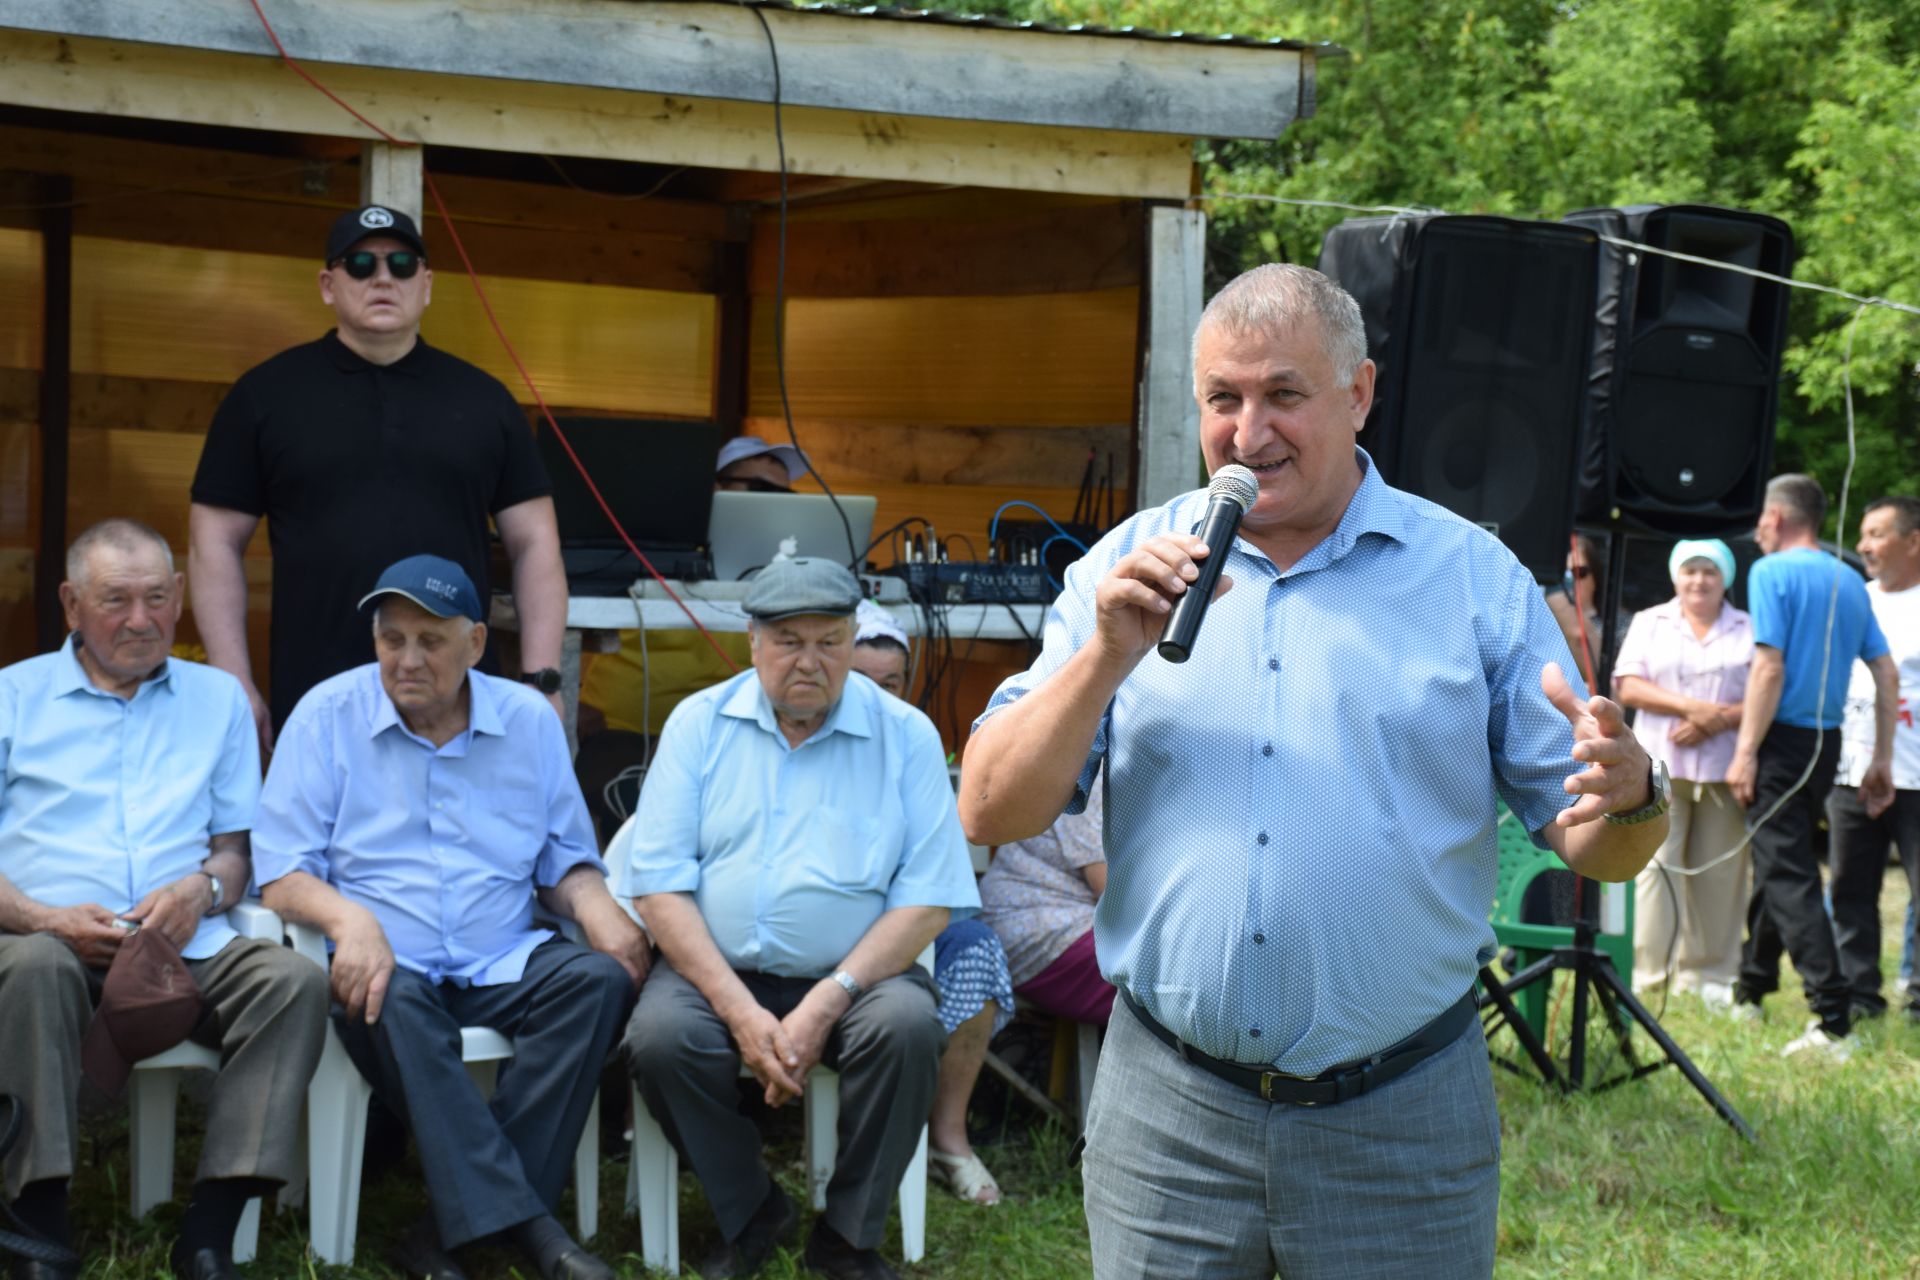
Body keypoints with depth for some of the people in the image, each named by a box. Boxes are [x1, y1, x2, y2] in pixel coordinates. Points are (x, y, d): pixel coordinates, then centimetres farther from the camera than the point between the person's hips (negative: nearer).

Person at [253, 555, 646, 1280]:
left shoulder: (529, 721, 11)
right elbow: (279, 875, -2)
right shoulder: (326, 716, 3)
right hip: (386, 965, -3)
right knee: (393, 999, -37)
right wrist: (348, 918, -24)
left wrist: (592, 900, -9)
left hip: (502, 965, 3)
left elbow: (565, 861, 16)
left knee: (599, 977, -27)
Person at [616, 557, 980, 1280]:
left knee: (908, 1024, -30)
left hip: (852, 975, -1)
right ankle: (752, 1215, 0)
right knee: (658, 1037, -28)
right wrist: (740, 1012, -17)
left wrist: (826, 1005, -18)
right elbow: (659, 884, -4)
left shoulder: (905, 735, 0)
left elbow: (929, 896, -6)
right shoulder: (700, 723, 3)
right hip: (717, 970, 1)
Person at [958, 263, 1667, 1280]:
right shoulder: (1126, 569, 5)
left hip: (1401, 1125, 0)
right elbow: (991, 815, -1)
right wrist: (1108, 656, -14)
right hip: (1165, 1110, 1)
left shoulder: (1474, 578, 3)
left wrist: (1629, 796, -21)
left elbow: (1598, 847, 2)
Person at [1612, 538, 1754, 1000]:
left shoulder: (1749, 630, 12)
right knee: (1656, 866, -6)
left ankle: (1709, 975, 8)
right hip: (1661, 766, 0)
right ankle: (1649, 973, -2)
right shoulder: (1649, 623, 13)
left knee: (1719, 873, 0)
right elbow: (1628, 686, 1)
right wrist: (1691, 707, -11)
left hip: (1725, 768, 0)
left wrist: (1716, 721, -12)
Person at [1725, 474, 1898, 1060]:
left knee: (1789, 878, -9)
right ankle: (1750, 991, 32)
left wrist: (1745, 752, -16)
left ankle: (1834, 1020, -17)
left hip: (1783, 741, -8)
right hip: (1828, 744, 8)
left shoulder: (1772, 573, -9)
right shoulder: (1850, 582, 12)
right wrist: (1881, 760, 14)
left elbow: (1770, 667, -18)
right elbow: (1886, 674, 10)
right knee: (1780, 863, 20)